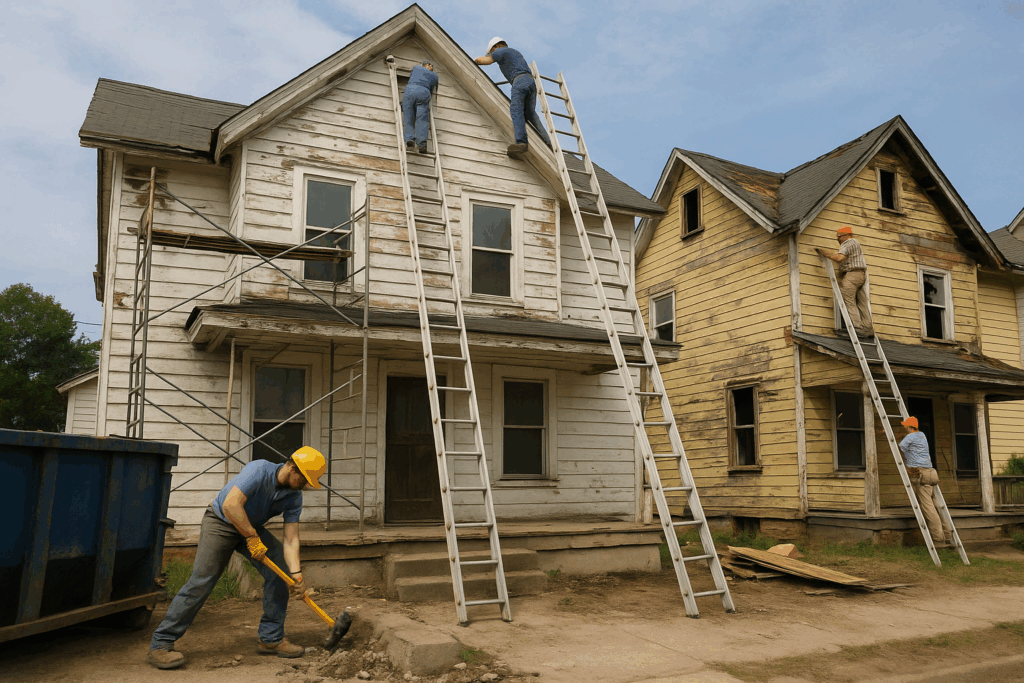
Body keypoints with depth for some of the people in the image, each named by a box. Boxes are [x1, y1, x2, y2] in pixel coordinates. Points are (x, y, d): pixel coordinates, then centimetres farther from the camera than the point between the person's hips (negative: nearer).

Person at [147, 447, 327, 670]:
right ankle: (161, 645, -5)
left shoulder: (294, 497, -11)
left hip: (252, 527, 6)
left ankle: (271, 638, 3)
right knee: (202, 581, -16)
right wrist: (253, 539, -29)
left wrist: (296, 573, -26)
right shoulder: (259, 471, -30)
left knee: (279, 569, -8)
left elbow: (291, 539, -14)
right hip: (220, 522, -6)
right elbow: (230, 505, -38)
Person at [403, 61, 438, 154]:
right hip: (424, 93, 0)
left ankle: (409, 139, -22)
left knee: (408, 119, 0)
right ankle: (421, 144, -27)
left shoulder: (417, 67, 30)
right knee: (422, 120, -10)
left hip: (410, 90, 1)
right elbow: (432, 91, 27)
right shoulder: (434, 76, 27)